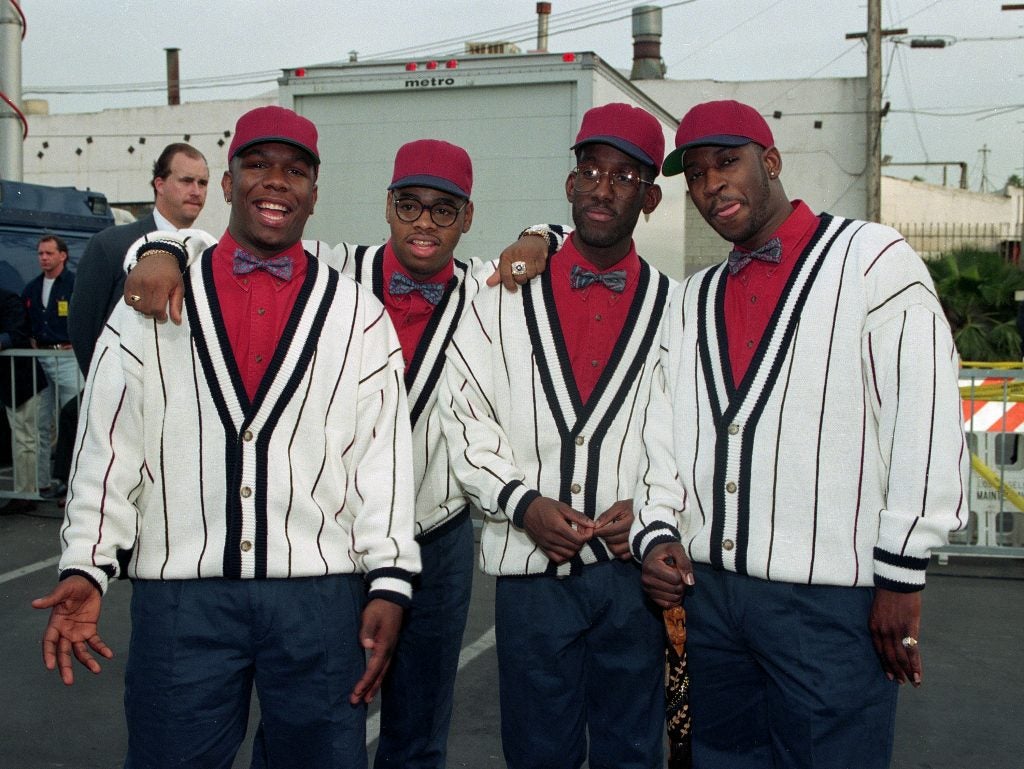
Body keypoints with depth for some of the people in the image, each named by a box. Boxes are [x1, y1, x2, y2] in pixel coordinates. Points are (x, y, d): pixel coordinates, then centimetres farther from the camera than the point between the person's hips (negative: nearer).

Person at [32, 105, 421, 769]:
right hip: (178, 596, 0)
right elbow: (110, 446, 5)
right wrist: (87, 566, -3)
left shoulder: (359, 315, 6)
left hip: (319, 596, 0)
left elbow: (383, 457, 2)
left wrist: (388, 584, -3)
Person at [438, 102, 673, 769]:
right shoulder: (504, 301, 5)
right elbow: (466, 415, 2)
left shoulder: (675, 308, 5)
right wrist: (523, 504, -10)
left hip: (634, 563, 0)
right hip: (532, 565, 0)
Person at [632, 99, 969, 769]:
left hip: (830, 599, -6)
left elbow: (926, 419, -10)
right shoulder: (696, 298, 15)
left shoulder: (872, 258, -5)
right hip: (709, 588, 6)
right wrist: (656, 531, -1)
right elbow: (665, 429, 15)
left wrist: (902, 575, -12)